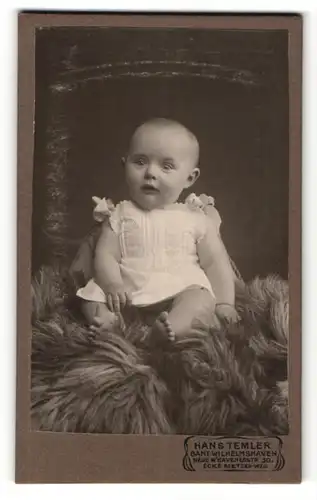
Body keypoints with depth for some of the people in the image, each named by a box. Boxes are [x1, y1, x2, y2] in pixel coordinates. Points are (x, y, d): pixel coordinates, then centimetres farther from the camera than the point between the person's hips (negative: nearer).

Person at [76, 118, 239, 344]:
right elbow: (106, 255, 3)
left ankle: (172, 327, -51)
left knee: (202, 300, -30)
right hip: (128, 296, 2)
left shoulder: (196, 219, 10)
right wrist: (112, 285, -18)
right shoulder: (120, 215, 12)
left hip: (182, 293, -1)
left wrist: (224, 303, -3)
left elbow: (216, 263, 9)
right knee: (92, 296, -19)